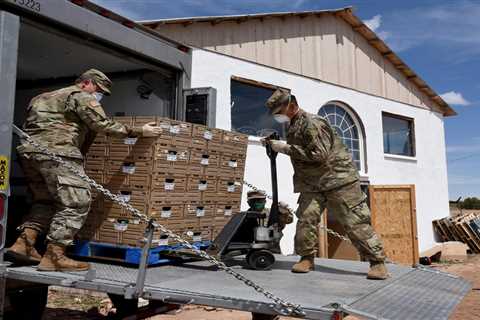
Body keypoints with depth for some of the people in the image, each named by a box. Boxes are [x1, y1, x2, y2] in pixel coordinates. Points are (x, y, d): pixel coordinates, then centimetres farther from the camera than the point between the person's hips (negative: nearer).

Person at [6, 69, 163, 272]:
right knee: (76, 202, -7)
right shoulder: (81, 97, 4)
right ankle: (54, 257, -10)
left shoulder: (43, 98, 31)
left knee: (46, 201, 20)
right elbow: (104, 126, -6)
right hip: (56, 152, -9)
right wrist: (139, 131, -2)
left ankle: (24, 244, 10)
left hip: (27, 151, 9)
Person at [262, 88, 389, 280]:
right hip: (311, 183, 8)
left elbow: (319, 154, -27)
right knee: (306, 218, -7)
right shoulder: (291, 127, 13)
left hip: (338, 179, -7)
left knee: (355, 222, -5)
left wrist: (286, 148, -23)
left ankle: (377, 262, 4)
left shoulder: (312, 123, -16)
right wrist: (274, 145, 8)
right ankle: (306, 258, 7)